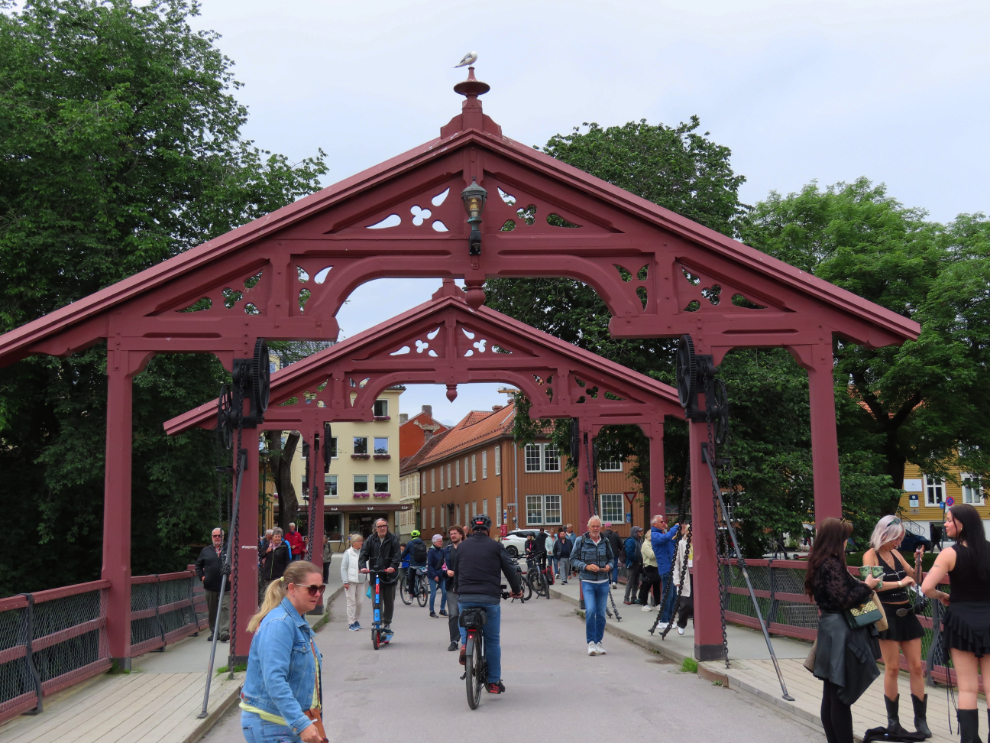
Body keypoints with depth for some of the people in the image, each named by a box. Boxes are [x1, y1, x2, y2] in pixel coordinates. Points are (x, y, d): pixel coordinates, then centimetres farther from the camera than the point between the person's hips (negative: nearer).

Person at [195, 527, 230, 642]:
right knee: (212, 610, 10)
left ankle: (225, 631, -15)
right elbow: (198, 565, 19)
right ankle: (214, 632, 20)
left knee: (225, 608, -11)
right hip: (210, 586, 3)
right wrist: (201, 576, 6)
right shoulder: (205, 551, 12)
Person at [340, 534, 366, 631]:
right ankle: (351, 623, 4)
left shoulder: (362, 552, 7)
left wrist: (367, 578, 7)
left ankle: (356, 620, 24)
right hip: (351, 581, -5)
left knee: (359, 602, 8)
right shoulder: (348, 553, -5)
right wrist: (345, 582, -10)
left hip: (360, 581, 5)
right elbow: (343, 568, -6)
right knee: (351, 602, -3)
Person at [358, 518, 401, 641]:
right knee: (376, 601, -5)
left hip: (389, 575, 0)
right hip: (375, 575, 1)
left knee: (389, 601, 7)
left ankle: (387, 624, 20)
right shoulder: (370, 540, 7)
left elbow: (397, 555, -8)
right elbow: (363, 554, -1)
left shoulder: (393, 539, 2)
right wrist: (362, 566, -19)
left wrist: (393, 567, -26)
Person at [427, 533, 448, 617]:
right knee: (433, 593, -3)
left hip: (441, 575, 6)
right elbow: (429, 565, -12)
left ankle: (442, 610, 15)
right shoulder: (431, 551, -10)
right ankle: (432, 611, 8)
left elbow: (445, 561, 13)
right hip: (433, 576, -6)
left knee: (444, 592, 3)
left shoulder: (442, 551, 8)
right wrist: (434, 576, -15)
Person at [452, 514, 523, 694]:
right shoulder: (496, 546, 3)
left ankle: (465, 643, 0)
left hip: (465, 597, 2)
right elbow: (509, 569, 3)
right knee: (492, 640, 9)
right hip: (490, 598, -2)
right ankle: (493, 681, 11)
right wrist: (517, 589, 17)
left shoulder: (462, 547, 11)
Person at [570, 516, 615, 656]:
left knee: (601, 613, 7)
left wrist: (609, 566, -5)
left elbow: (611, 558, 17)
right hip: (587, 582, -3)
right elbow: (573, 559, -1)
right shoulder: (580, 541, -3)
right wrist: (586, 566, -15)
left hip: (603, 582, 3)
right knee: (590, 610, -16)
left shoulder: (605, 541, 6)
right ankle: (591, 642, -6)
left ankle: (598, 642, 20)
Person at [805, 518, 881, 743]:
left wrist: (861, 585, 12)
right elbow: (844, 600, -20)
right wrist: (867, 586, -7)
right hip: (840, 634, -10)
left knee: (830, 697, 13)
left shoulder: (819, 564, 11)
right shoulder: (832, 565, -17)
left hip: (829, 631, 10)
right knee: (841, 698, -4)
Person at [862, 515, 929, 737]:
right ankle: (892, 721, 8)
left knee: (916, 667, 4)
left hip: (906, 614, 6)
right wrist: (900, 583, -23)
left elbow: (914, 579, 16)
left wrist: (918, 561, 0)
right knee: (892, 668, -3)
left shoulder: (896, 553, 10)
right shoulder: (871, 555, -7)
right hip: (887, 615, -6)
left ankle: (921, 719, 11)